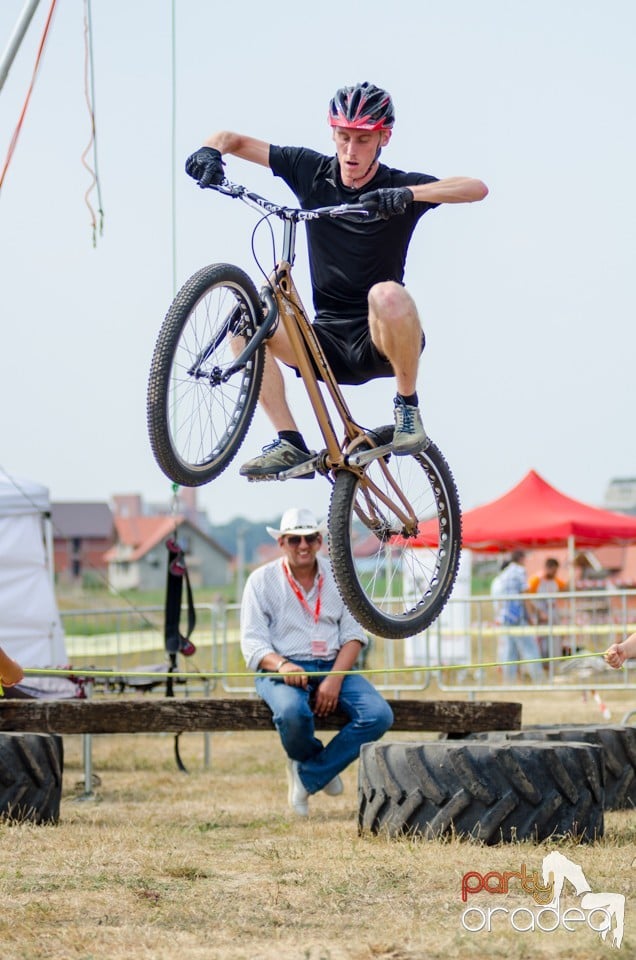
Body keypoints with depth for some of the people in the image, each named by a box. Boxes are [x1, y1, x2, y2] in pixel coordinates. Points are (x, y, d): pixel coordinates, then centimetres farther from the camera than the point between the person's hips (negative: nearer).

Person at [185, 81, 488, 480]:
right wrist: (211, 151, -15)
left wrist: (409, 194, -36)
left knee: (387, 295, -36)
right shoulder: (312, 170, 3)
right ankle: (291, 445, -15)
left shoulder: (399, 187, -7)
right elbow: (234, 140, 8)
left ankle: (408, 403, -13)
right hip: (328, 343, 4)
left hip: (381, 342, -4)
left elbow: (477, 188, -23)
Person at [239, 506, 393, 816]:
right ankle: (325, 767, -3)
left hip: (334, 667, 3)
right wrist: (282, 665, -26)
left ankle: (307, 776, -12)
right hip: (281, 670, -3)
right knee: (292, 713, -38)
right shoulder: (261, 580, 3)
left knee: (379, 715, -23)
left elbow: (353, 635, 4)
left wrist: (335, 679, -14)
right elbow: (252, 642, -4)